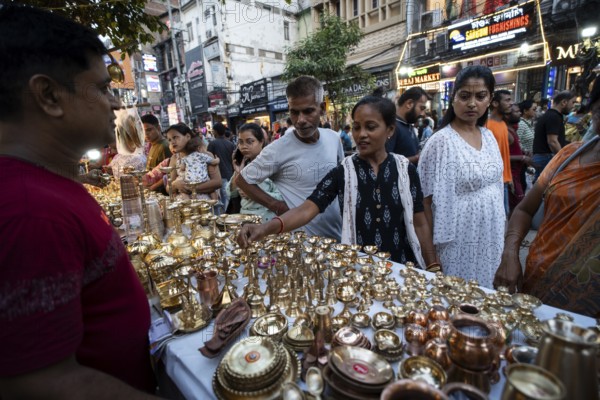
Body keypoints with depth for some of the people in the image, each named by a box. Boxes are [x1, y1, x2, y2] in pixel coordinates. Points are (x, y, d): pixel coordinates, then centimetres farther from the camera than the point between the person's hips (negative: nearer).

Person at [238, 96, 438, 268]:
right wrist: (267, 227, -34)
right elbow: (307, 209, -19)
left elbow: (419, 223, 1)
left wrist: (433, 268, -1)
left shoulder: (406, 170, -4)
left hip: (402, 267, 1)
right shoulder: (342, 172, -7)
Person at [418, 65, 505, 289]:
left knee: (487, 293, 19)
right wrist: (431, 249, -14)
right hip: (459, 239, -6)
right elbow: (428, 199, -15)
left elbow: (495, 186, 14)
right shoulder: (441, 141, -16)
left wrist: (503, 225, 14)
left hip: (492, 235, 7)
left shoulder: (489, 136, 5)